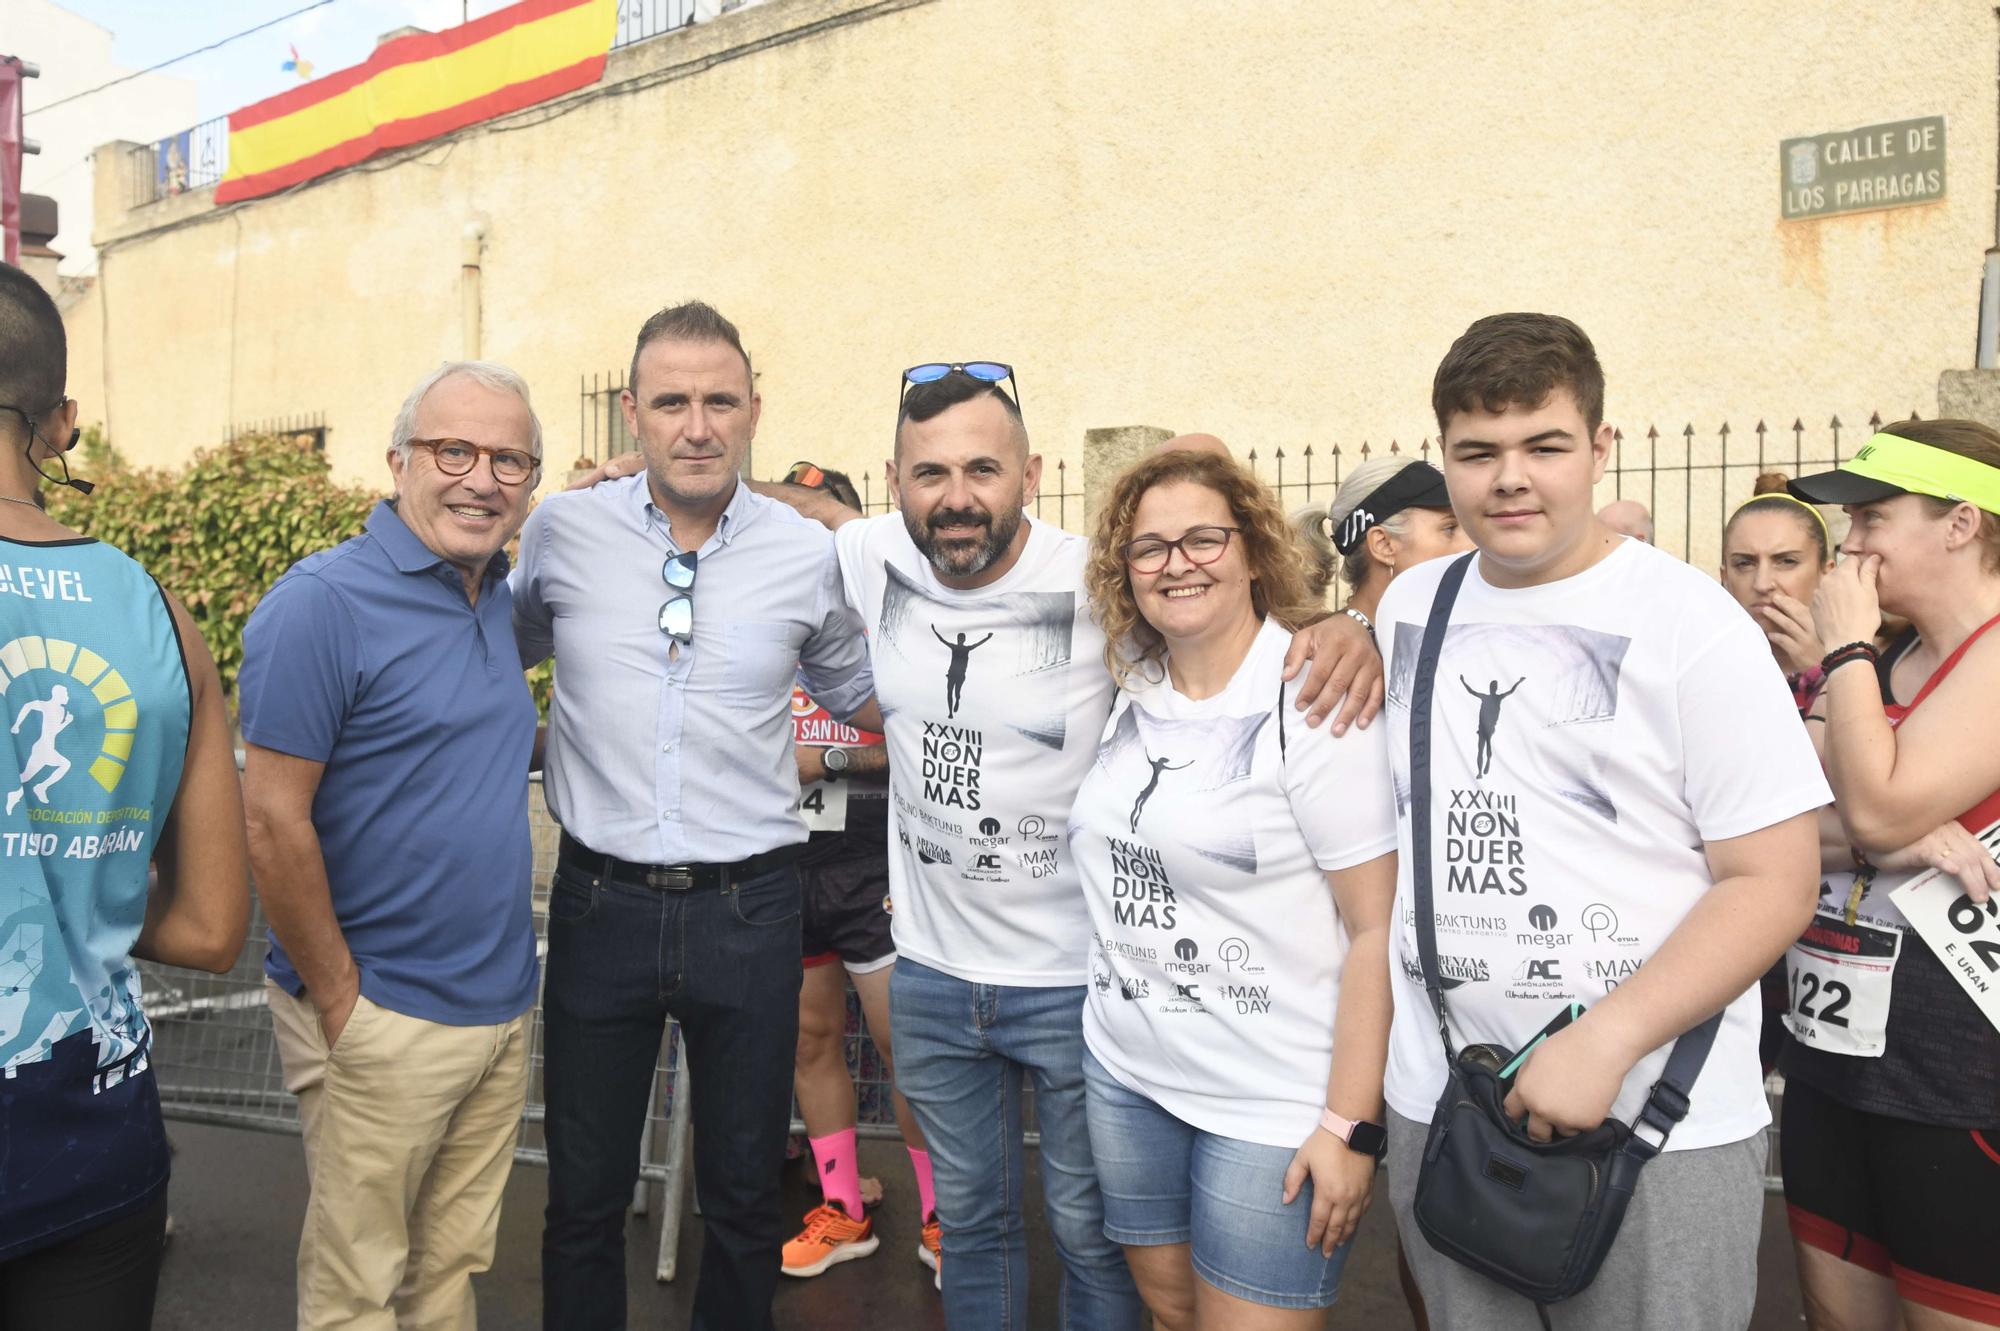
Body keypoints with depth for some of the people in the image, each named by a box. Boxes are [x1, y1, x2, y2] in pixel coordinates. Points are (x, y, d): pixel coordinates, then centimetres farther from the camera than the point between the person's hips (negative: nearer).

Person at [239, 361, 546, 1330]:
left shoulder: (498, 598, 8)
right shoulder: (321, 602, -15)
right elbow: (272, 825, -17)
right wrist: (340, 1002, -13)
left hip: (503, 1009, 7)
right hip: (383, 1020, -6)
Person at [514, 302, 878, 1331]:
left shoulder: (806, 553, -2)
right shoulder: (562, 530, -2)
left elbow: (862, 698, 15)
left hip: (748, 906, 0)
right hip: (602, 895, 0)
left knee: (744, 1196, 16)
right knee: (584, 1192, 15)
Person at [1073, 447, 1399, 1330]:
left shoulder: (1315, 701, -13)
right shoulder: (1133, 694, 3)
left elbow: (1376, 929, -15)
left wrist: (1350, 1125, -16)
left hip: (1278, 1107, -5)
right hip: (1124, 1077, 6)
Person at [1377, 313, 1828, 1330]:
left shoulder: (1689, 621, -9)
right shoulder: (1411, 602, 5)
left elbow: (1776, 878, -11)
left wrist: (1607, 1042, -19)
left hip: (1660, 1122, -4)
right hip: (1437, 1106, 4)